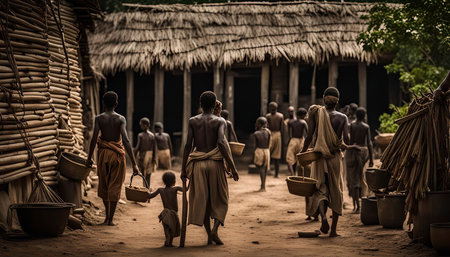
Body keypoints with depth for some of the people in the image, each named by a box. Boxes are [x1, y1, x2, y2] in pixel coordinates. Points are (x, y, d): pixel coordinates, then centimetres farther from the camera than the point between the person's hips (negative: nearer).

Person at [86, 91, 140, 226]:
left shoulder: (99, 118, -4)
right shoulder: (121, 119, -6)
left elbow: (94, 139, -10)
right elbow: (126, 141, -15)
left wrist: (89, 158, 1)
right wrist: (134, 163, -16)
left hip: (104, 154, 1)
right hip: (118, 154, -1)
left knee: (104, 185, 17)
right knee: (115, 186, 5)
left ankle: (107, 216, 22)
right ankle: (110, 219, 2)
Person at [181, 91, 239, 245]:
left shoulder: (193, 121, 3)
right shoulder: (220, 121, -2)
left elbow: (188, 145, -2)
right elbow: (221, 143, -16)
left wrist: (183, 169, 5)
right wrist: (232, 167, -13)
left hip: (198, 164, 1)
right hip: (215, 163, -1)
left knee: (202, 199, 10)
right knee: (219, 199, 11)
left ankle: (209, 235, 10)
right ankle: (215, 230, -8)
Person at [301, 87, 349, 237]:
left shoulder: (316, 113, -3)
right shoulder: (342, 118, -3)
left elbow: (310, 135, -7)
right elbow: (346, 139, -12)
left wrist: (303, 151, 7)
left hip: (319, 156, 0)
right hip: (335, 158, 0)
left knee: (320, 188, 7)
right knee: (336, 191, 9)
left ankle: (323, 216, -22)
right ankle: (333, 229, 9)